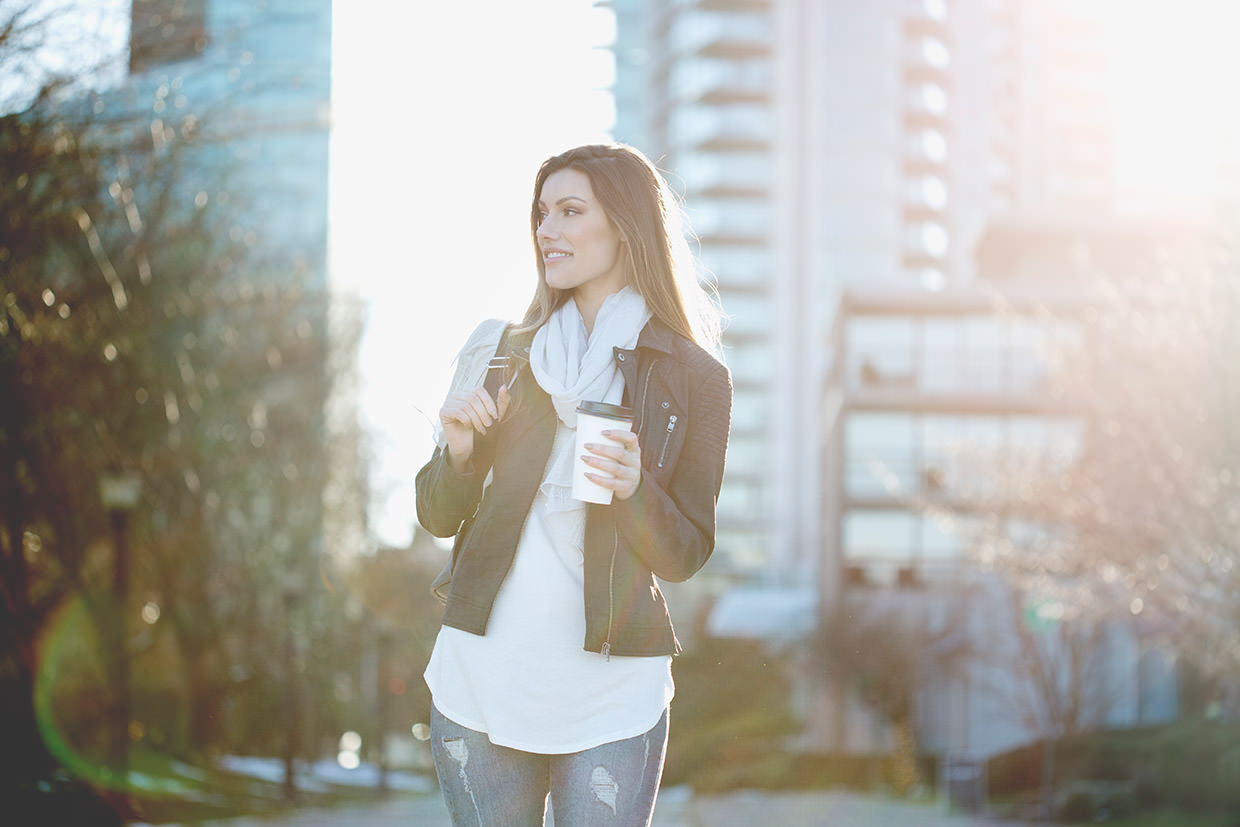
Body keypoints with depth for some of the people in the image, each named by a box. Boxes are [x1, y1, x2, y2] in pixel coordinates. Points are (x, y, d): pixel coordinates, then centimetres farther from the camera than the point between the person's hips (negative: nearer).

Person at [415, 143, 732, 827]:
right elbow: (437, 518, 11)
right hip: (480, 677, 2)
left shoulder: (695, 378, 1)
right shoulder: (499, 350, 9)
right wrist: (460, 450, -9)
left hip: (609, 699, -2)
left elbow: (684, 555, 1)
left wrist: (633, 489, -18)